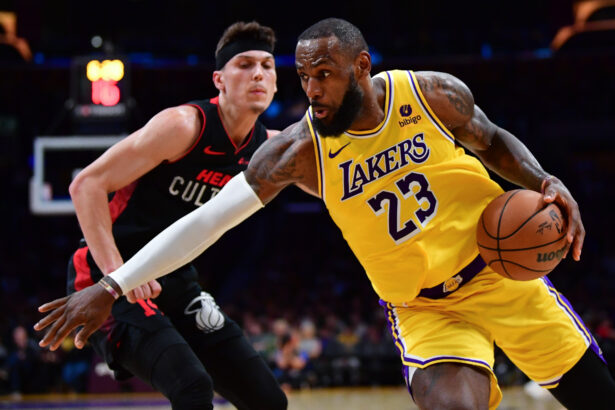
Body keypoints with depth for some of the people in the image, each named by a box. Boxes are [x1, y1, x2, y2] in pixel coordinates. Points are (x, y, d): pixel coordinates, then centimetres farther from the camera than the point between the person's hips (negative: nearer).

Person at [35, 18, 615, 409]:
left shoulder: (435, 94, -13)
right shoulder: (299, 150, -15)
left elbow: (495, 143, 7)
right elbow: (208, 219, -18)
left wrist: (544, 182, -13)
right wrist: (111, 288, -24)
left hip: (501, 274, 2)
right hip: (421, 309, -1)